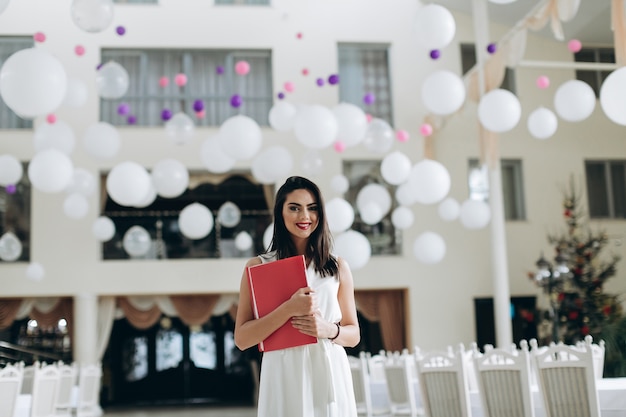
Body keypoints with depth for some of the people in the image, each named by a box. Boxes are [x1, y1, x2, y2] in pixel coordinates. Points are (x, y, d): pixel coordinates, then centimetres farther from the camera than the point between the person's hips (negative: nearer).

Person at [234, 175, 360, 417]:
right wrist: (289, 309, -18)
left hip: (330, 376, 2)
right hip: (284, 377, -2)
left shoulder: (338, 267, 5)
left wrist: (328, 330, -12)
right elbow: (242, 339, -6)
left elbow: (353, 334, 9)